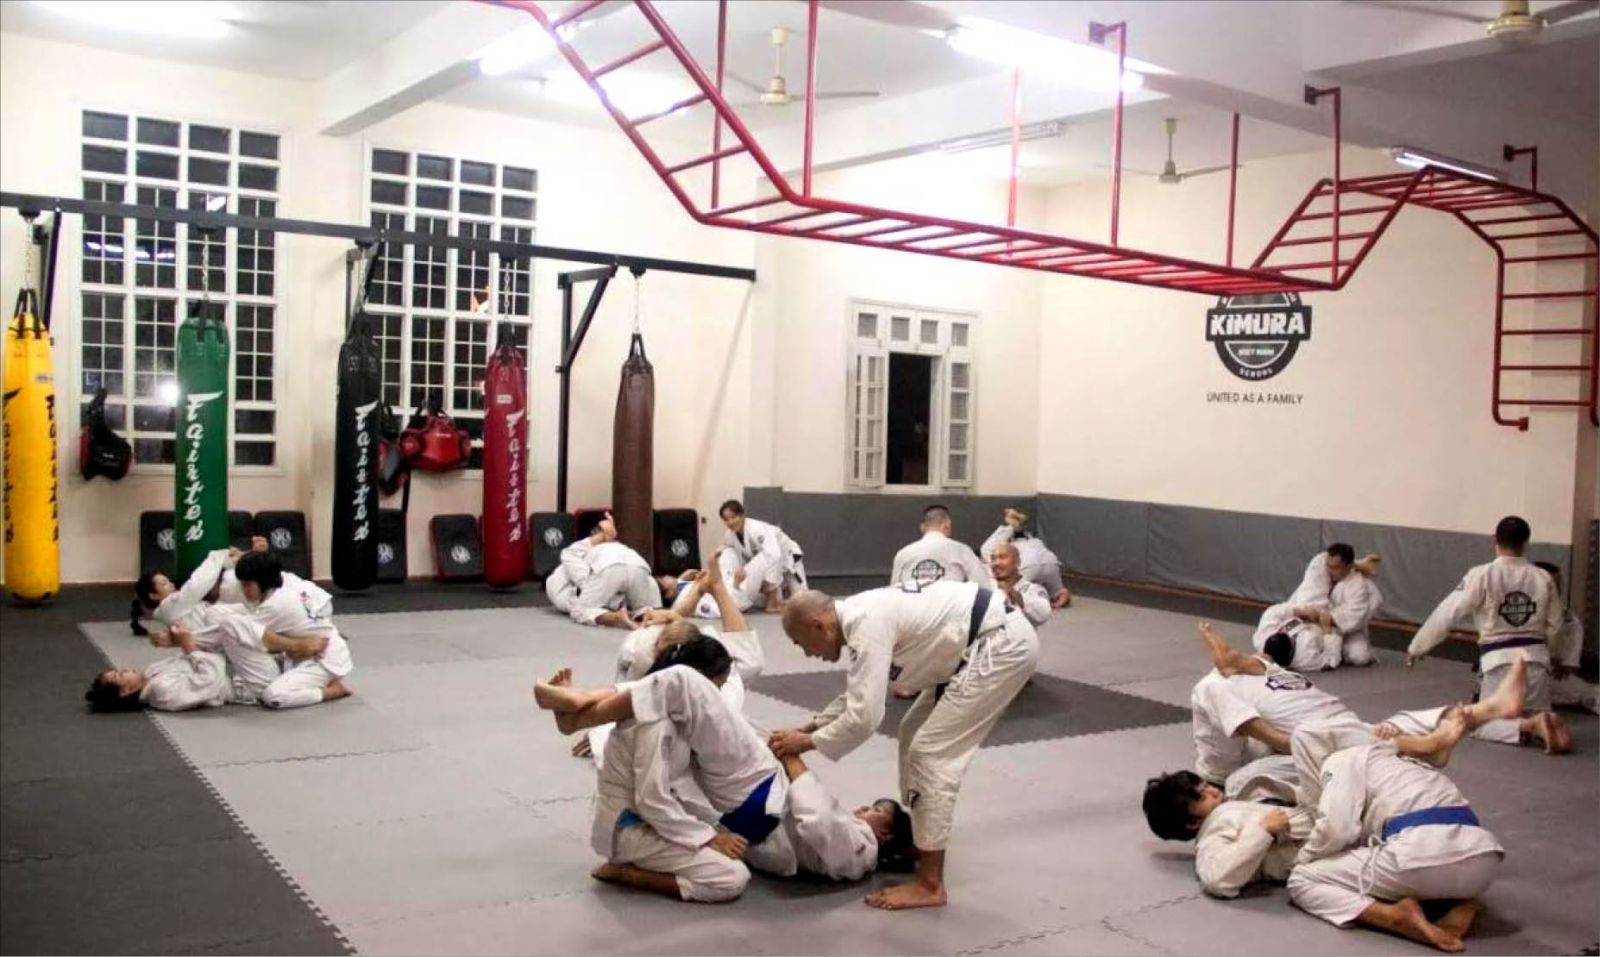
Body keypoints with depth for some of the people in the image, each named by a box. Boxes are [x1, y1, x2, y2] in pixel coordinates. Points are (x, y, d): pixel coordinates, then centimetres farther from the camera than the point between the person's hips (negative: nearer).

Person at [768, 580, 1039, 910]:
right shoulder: (860, 615, 10)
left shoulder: (866, 625, -21)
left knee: (930, 753, -9)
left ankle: (929, 885, -4)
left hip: (1003, 645, -11)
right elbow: (859, 695, 24)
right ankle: (920, 841, 32)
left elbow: (864, 717, -22)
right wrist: (808, 727, 17)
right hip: (995, 640, 11)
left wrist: (807, 743, -7)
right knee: (916, 734, 19)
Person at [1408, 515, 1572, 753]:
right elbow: (1556, 625, 12)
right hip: (1536, 658, 4)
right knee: (1539, 718, 17)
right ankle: (1549, 724, -19)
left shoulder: (1482, 575, -10)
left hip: (1500, 659, -4)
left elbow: (1446, 613, -7)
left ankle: (1530, 725, -22)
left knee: (1484, 724, 7)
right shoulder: (1543, 578, 2)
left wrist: (1417, 647, 3)